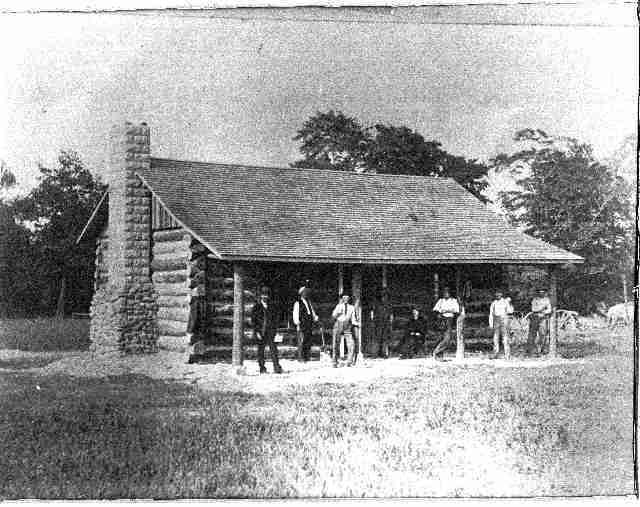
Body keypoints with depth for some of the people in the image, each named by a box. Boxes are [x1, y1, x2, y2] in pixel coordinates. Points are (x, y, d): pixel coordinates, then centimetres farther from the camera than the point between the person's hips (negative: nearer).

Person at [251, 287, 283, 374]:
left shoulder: (271, 307, 12)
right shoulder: (256, 307, 3)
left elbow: (274, 320, 15)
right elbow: (253, 321, 0)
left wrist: (273, 330, 5)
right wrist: (257, 332, -8)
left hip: (270, 332, 1)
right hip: (260, 333, -1)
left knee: (273, 349, -10)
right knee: (260, 350, 3)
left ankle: (277, 367, -14)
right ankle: (262, 368, 10)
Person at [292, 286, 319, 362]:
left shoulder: (309, 302, 19)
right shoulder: (297, 303, 0)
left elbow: (312, 311, 24)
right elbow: (295, 314, -5)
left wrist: (315, 318, 8)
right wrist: (297, 322, -16)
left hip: (309, 325, 6)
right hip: (302, 326, -6)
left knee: (308, 341, 6)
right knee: (301, 342, -7)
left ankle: (307, 356, 10)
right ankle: (300, 357, -4)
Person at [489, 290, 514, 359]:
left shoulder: (506, 302, 0)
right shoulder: (494, 303, 12)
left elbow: (510, 311, -8)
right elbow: (491, 313, 15)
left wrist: (509, 303, -21)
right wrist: (491, 324, 9)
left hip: (504, 320, -4)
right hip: (496, 321, 4)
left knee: (505, 338, -8)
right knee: (496, 338, 4)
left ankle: (507, 355, -7)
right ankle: (495, 354, 8)